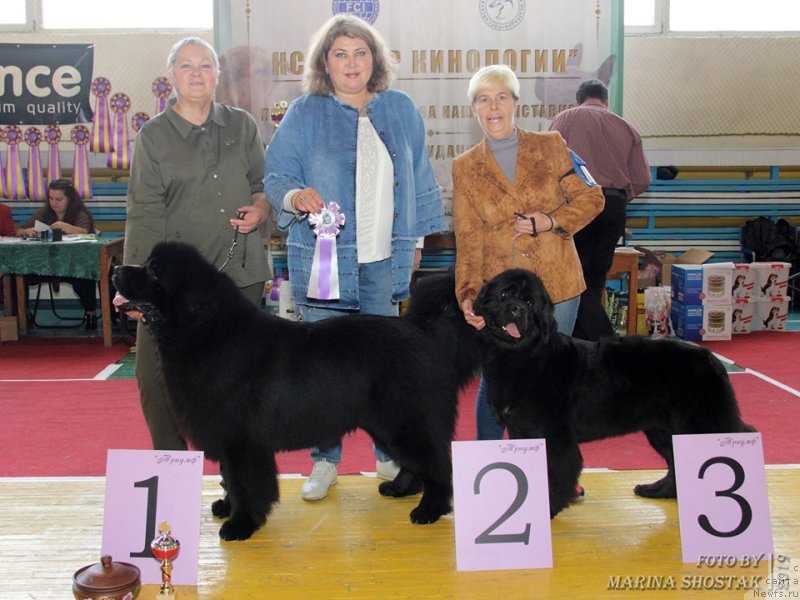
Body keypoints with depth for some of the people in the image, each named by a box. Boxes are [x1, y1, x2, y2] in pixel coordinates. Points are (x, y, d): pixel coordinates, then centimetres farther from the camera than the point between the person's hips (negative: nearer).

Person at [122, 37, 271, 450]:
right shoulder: (154, 135, 4)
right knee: (158, 378, -5)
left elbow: (263, 182, 20)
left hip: (239, 272, 2)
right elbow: (144, 212, -4)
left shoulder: (241, 126, 11)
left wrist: (261, 207, -4)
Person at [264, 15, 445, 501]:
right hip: (322, 256, -2)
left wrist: (415, 240, 13)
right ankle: (325, 461, 16)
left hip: (385, 259, 2)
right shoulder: (305, 113, 1)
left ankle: (391, 454, 24)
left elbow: (418, 178, 14)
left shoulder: (401, 109, 9)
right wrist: (296, 196, -23)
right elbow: (276, 176, -1)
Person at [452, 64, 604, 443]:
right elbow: (468, 240, -2)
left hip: (558, 285, 1)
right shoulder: (465, 168, 3)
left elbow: (590, 198, 4)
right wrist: (467, 294, -14)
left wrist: (551, 221, -13)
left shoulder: (550, 146, 4)